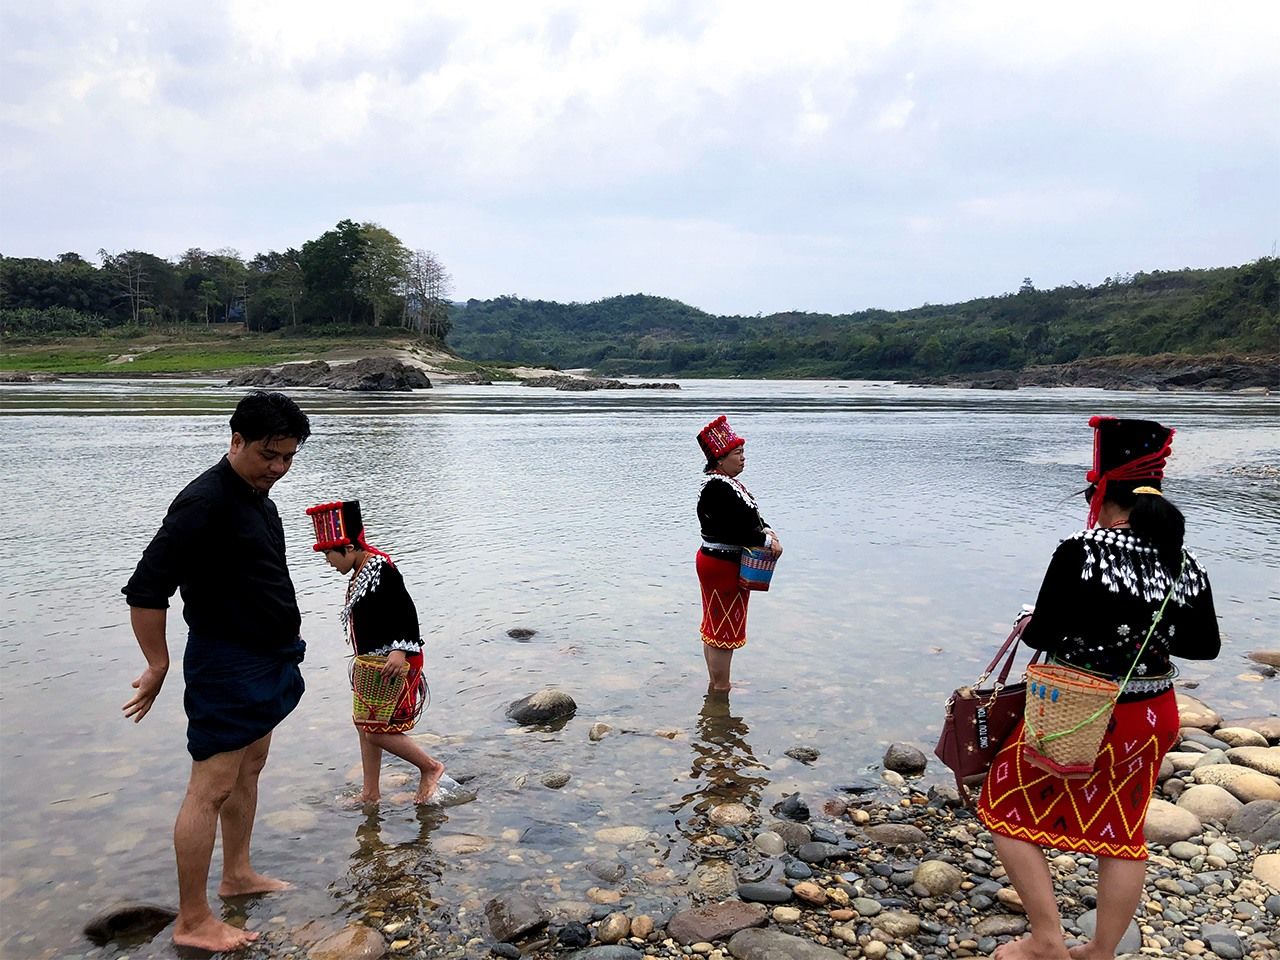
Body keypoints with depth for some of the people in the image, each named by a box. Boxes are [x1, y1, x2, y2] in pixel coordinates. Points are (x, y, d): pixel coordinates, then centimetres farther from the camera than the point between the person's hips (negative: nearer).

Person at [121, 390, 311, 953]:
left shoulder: (256, 495, 9)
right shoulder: (205, 501, -21)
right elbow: (145, 590, -23)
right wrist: (158, 666, -15)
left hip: (267, 660, 10)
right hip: (226, 667, -10)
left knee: (249, 769, 19)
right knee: (212, 787, -3)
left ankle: (237, 874, 35)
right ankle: (192, 922, 8)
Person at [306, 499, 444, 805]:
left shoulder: (381, 570, -20)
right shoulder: (359, 573, 10)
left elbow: (407, 611, -24)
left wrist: (400, 650, -33)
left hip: (395, 664, -10)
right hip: (373, 664, 10)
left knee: (378, 732, -6)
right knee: (365, 726, 15)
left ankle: (431, 767, 13)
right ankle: (370, 793, 28)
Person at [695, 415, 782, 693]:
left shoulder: (726, 483, 11)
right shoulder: (718, 488, -22)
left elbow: (749, 517, 14)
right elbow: (738, 528, -26)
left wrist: (766, 529, -5)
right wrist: (768, 541, -16)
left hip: (714, 562, 11)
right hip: (723, 566, -11)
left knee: (714, 628, 17)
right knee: (724, 629, -1)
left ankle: (714, 684, 29)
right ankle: (720, 689, 9)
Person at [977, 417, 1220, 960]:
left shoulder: (1080, 553, -19)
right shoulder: (1187, 567, -1)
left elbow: (1041, 635, -18)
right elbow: (1205, 646, 10)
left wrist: (1034, 624, 4)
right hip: (1150, 719, 6)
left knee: (1008, 813, 12)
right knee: (1121, 836, 19)